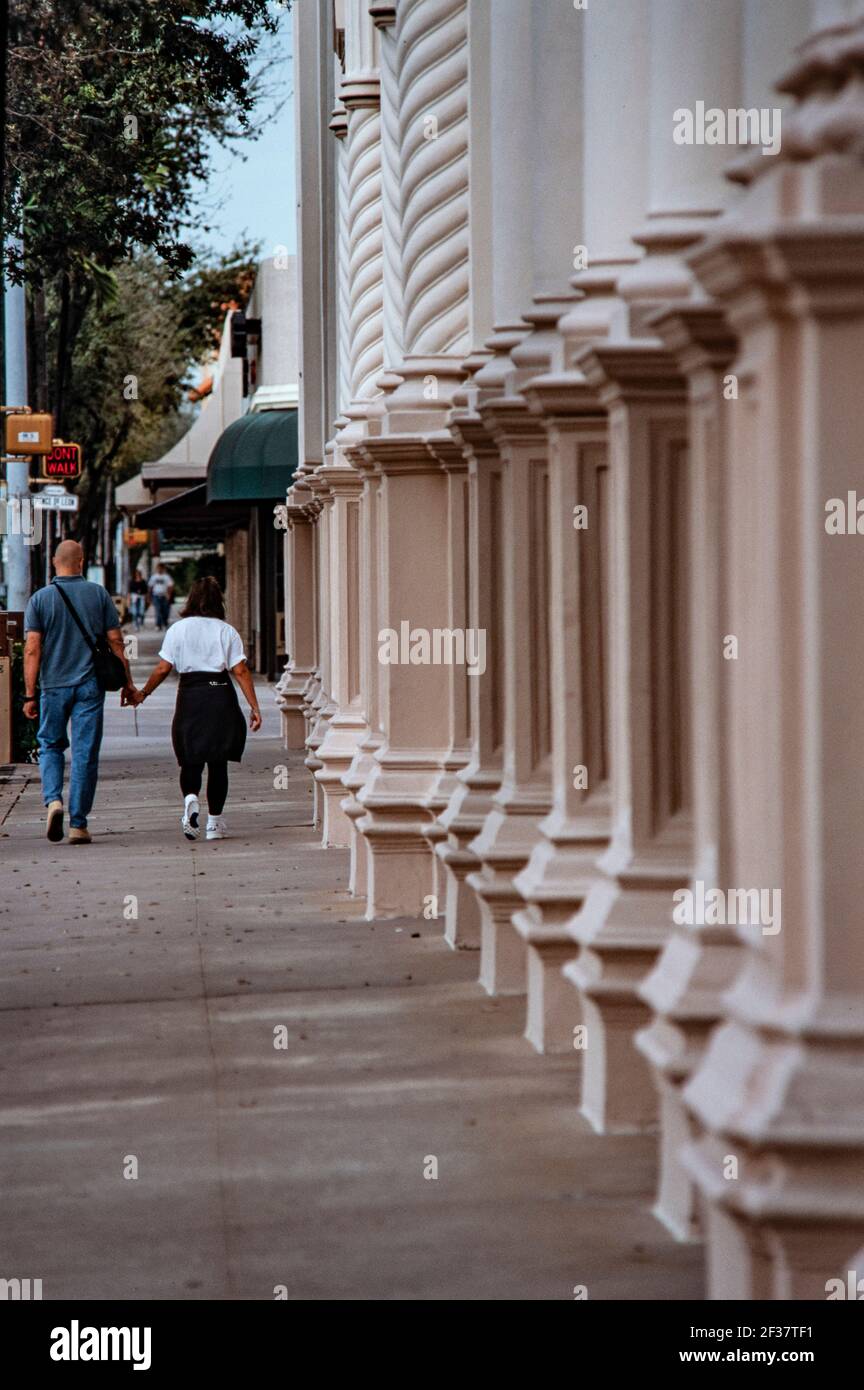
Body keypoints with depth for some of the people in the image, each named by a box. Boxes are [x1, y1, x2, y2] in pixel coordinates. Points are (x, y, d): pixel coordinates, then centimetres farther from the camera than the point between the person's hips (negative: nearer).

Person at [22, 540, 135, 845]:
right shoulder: (98, 595, 0)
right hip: (90, 684, 0)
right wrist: (127, 682, 9)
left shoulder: (40, 599, -2)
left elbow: (32, 650, -7)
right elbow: (116, 642, 0)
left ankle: (53, 800, -7)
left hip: (53, 685, 0)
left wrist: (29, 694, -4)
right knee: (85, 753, 3)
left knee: (51, 745, 17)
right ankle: (78, 824, 2)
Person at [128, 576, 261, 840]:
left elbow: (163, 668, 0)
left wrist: (143, 693, 13)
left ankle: (191, 799, -21)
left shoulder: (178, 629, 3)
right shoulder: (227, 631, 3)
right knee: (218, 763, 8)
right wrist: (254, 707, -2)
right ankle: (215, 822, 9)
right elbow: (241, 671, -3)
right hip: (221, 696, 0)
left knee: (191, 761, 9)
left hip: (190, 694, 0)